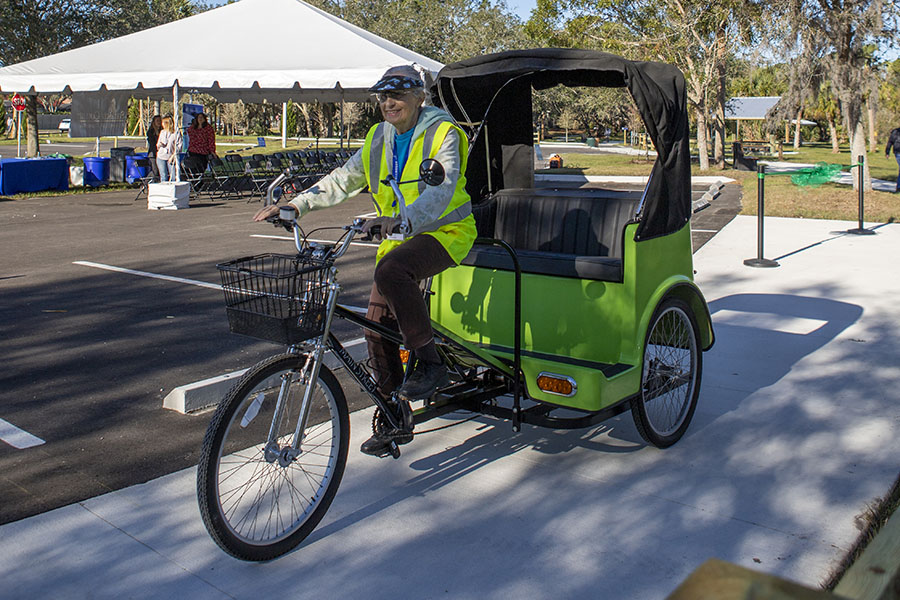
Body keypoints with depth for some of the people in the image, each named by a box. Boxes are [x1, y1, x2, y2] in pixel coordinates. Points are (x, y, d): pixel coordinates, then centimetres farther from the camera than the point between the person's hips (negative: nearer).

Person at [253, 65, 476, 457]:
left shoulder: (443, 134, -11)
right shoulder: (380, 139, 9)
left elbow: (441, 189, -27)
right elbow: (343, 179, 11)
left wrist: (405, 218, -46)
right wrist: (295, 205, 0)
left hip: (444, 231, -7)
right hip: (398, 235, 7)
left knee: (391, 270, -37)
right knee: (378, 326, 1)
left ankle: (429, 363, -22)